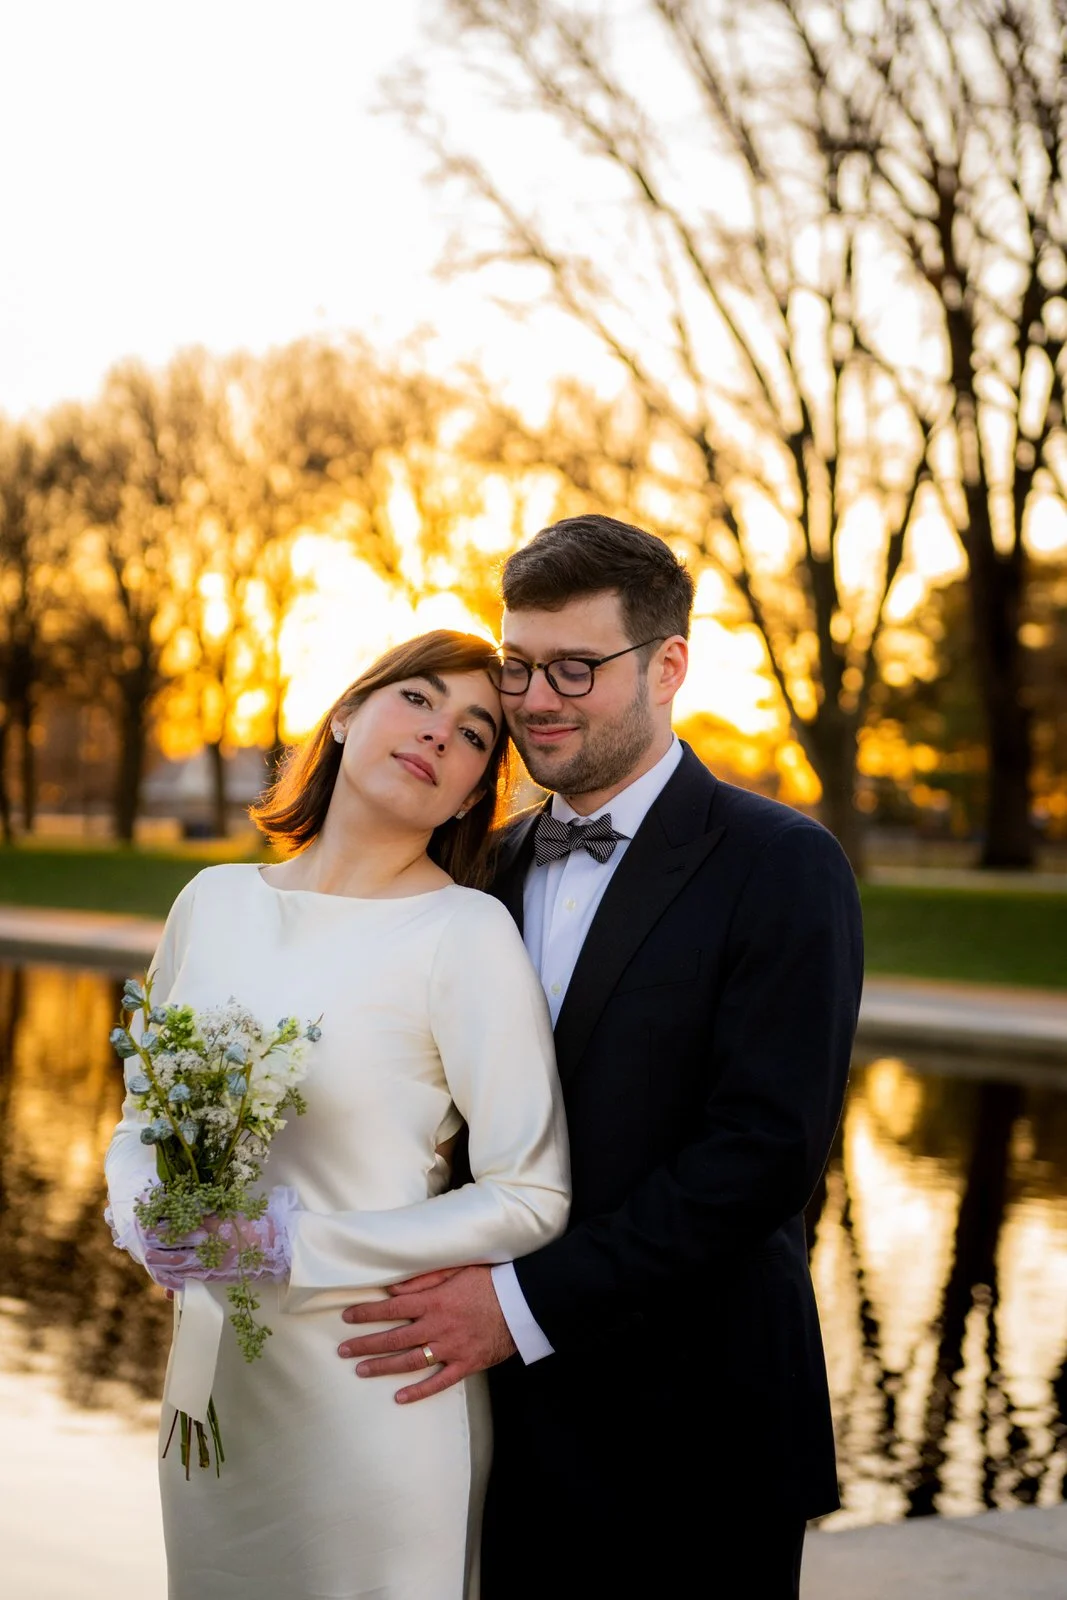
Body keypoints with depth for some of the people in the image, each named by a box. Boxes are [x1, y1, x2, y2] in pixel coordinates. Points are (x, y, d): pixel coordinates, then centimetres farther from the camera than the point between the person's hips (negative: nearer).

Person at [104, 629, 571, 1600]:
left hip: (377, 1399, -5)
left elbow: (532, 1201, -14)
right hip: (213, 1378, 5)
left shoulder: (467, 932, -12)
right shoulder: (215, 902, 4)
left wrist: (294, 1250, -19)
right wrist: (148, 1212, -10)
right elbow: (141, 1122, 13)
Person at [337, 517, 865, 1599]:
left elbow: (769, 1147, -17)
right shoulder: (495, 863, 10)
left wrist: (527, 1302, -18)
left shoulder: (781, 866, -9)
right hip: (512, 1413, 5)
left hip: (687, 1428, -5)